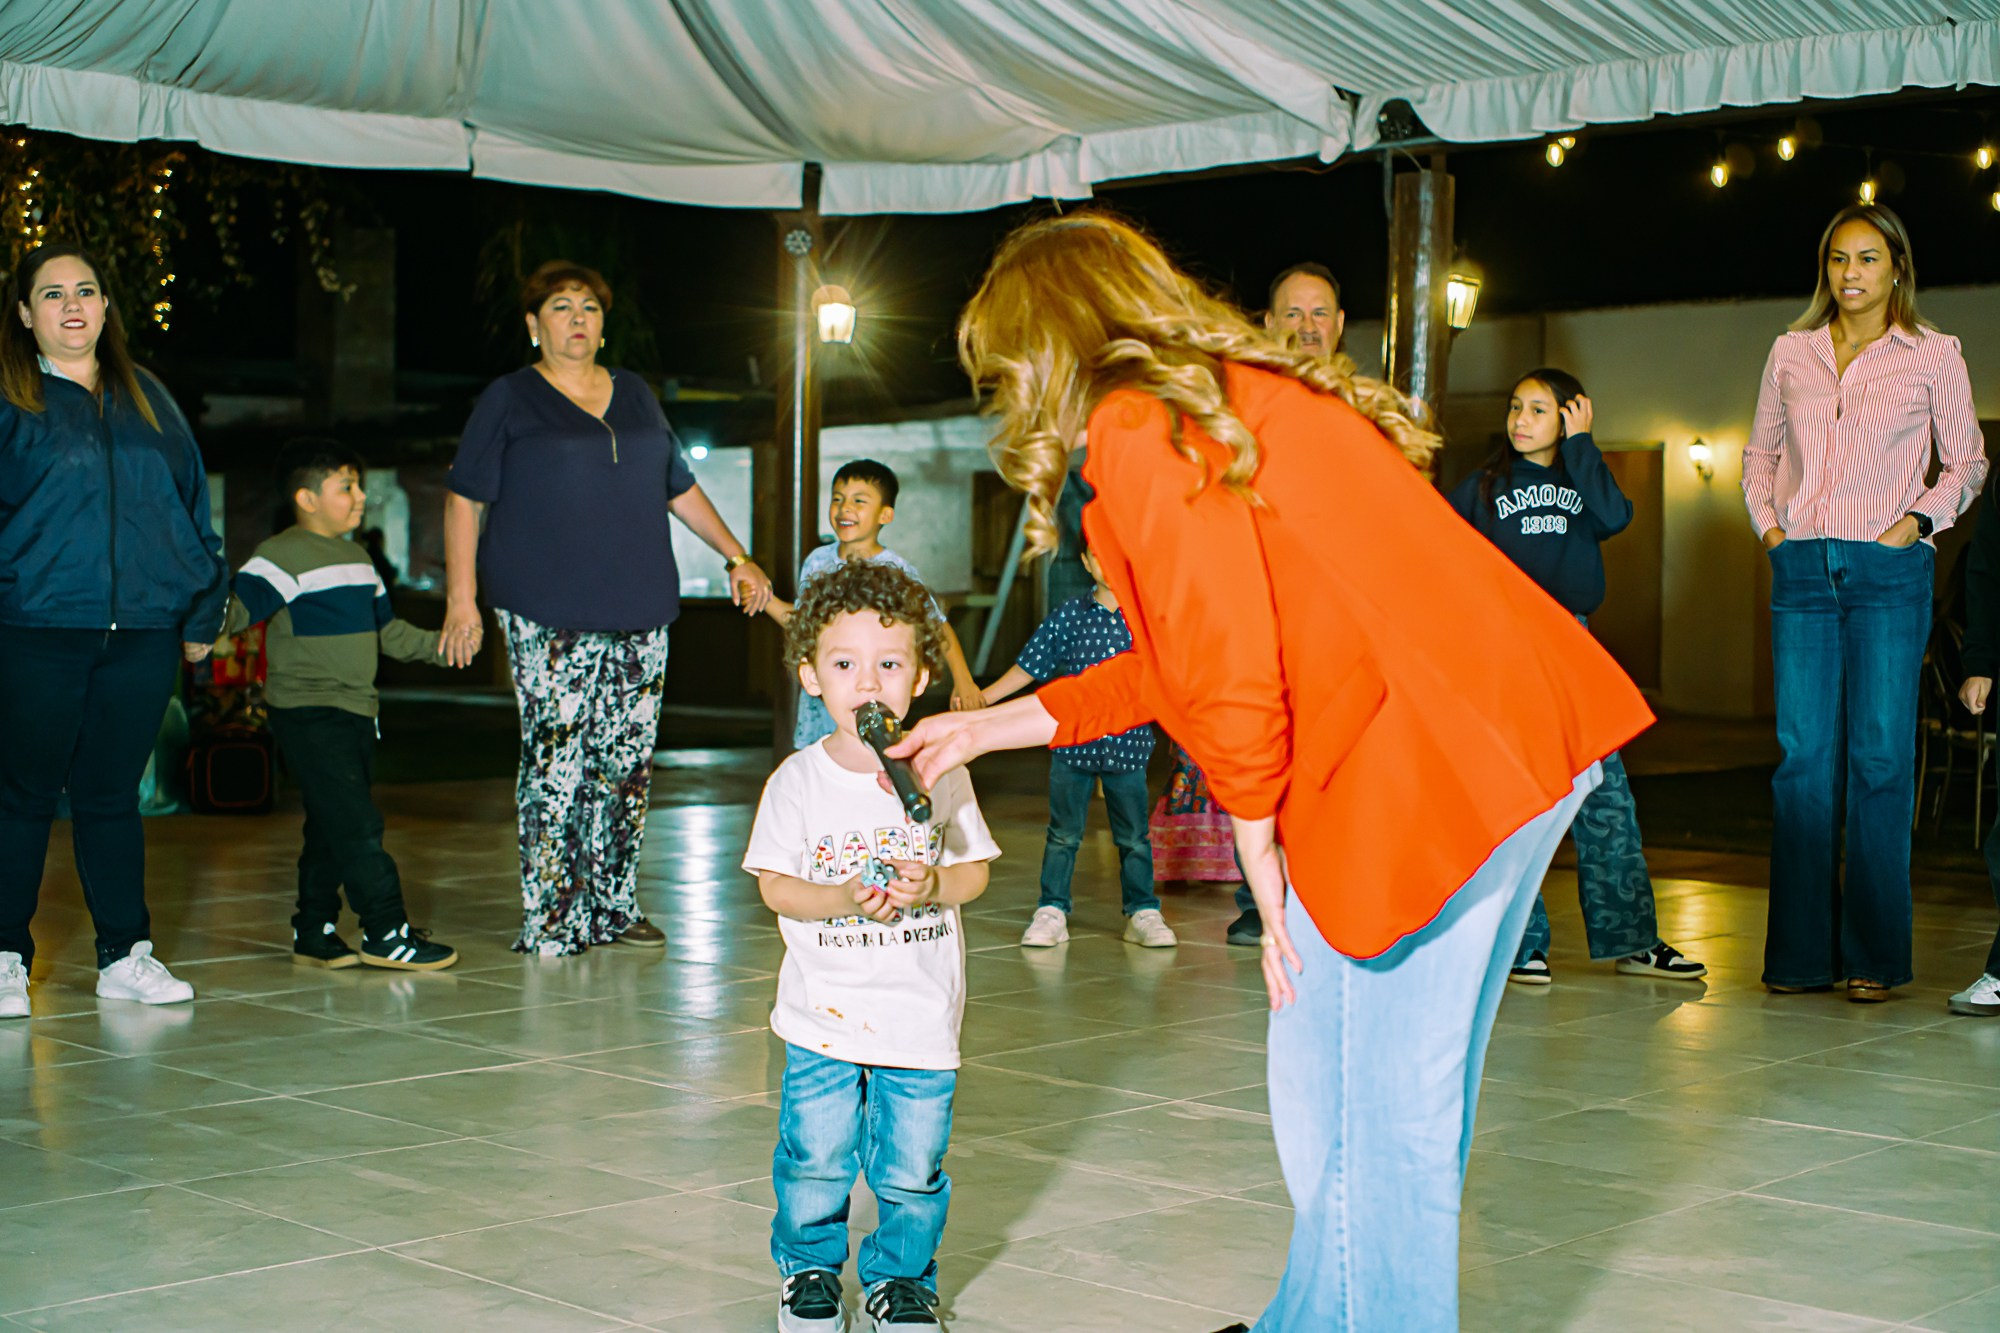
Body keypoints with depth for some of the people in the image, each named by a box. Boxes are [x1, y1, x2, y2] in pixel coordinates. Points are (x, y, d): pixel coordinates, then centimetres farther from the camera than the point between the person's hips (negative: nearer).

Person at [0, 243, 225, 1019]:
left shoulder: (147, 400, 15)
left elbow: (192, 505, 18)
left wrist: (202, 612, 14)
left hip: (141, 633, 3)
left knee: (113, 795, 9)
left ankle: (126, 955, 15)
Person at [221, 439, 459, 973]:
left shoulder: (358, 558, 18)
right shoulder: (283, 557, -9)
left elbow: (384, 629, 28)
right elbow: (241, 604, -21)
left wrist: (438, 644, 26)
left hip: (355, 711, 9)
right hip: (307, 712, -9)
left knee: (332, 828, 11)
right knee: (356, 823, -12)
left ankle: (314, 932, 19)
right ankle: (385, 932, -10)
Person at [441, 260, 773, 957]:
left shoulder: (635, 395, 18)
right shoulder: (508, 401, 4)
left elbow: (680, 487, 26)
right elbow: (464, 500, 2)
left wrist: (736, 557, 21)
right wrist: (462, 597, -6)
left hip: (640, 611, 5)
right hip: (547, 617, -5)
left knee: (629, 761, 4)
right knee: (556, 761, -9)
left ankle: (614, 905, 13)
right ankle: (550, 920, -3)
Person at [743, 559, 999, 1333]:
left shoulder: (941, 774, -1)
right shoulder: (798, 781, -3)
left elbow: (976, 870, 3)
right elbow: (773, 885, -3)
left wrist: (933, 884, -18)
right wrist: (845, 900, -20)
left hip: (922, 1012, 1)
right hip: (823, 1010, 0)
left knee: (914, 1166, 5)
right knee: (815, 1159, 2)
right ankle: (811, 1268, 27)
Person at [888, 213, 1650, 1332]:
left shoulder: (1137, 429, -6)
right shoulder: (1241, 399, 23)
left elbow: (1228, 668, -14)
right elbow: (1194, 658, 28)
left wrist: (1263, 853, -1)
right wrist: (993, 726, 33)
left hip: (1415, 773, -10)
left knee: (1355, 1114, 1)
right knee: (1414, 1094, 19)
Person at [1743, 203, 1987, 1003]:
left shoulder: (1933, 355, 5)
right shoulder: (1791, 353, 12)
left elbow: (1967, 460, 10)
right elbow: (1760, 451, 23)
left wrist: (1922, 517, -5)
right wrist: (1766, 520, 8)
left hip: (1889, 570, -2)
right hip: (1802, 569, 3)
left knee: (1880, 755, -4)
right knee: (1802, 755, 1)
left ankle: (1874, 955, 3)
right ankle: (1801, 950, 6)